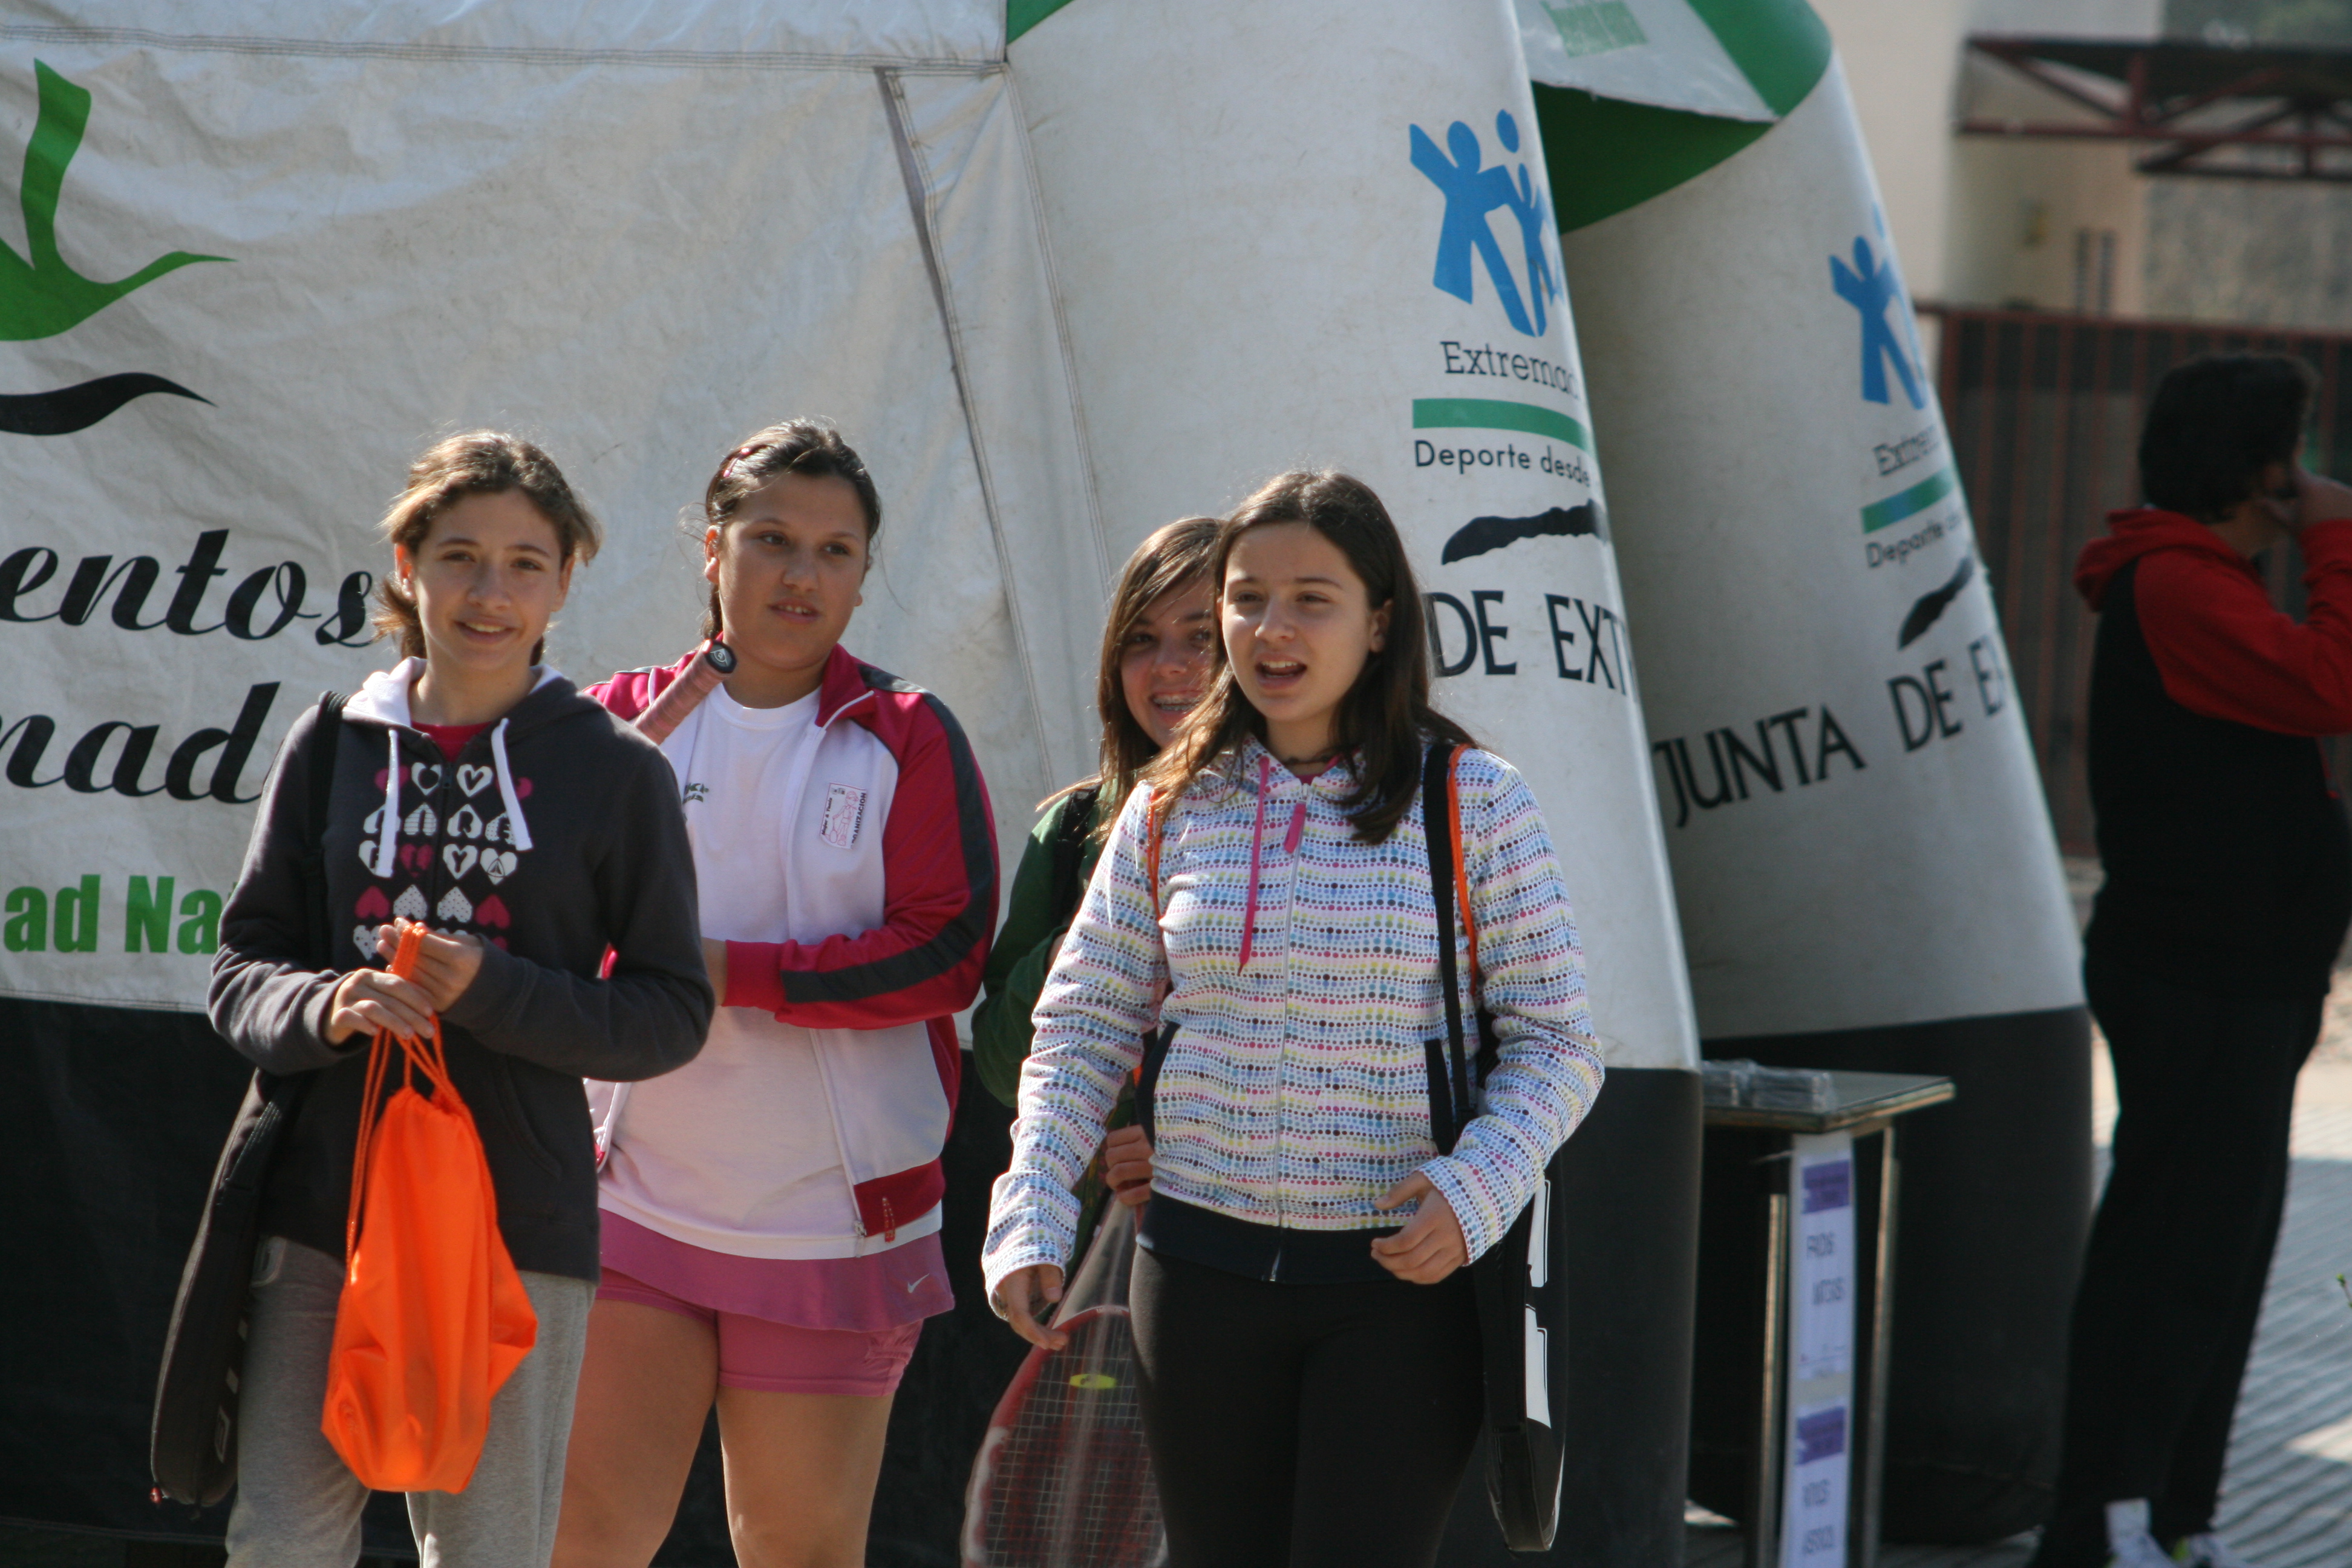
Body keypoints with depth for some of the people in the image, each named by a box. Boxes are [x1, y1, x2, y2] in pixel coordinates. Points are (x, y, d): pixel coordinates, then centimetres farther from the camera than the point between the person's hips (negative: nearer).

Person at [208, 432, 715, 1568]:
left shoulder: (615, 773, 1)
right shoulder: (331, 749, 8)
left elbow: (671, 1013, 1)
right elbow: (241, 974, 10)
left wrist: (493, 992, -14)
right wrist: (325, 1008, -12)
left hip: (519, 1220, -2)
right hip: (322, 1207, 2)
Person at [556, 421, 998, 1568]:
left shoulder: (908, 739, 0)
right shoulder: (621, 723, 5)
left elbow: (947, 950, -9)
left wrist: (730, 972, -16)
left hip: (835, 1215, -1)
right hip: (633, 1203, 1)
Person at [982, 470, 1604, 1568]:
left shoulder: (1473, 804, -3)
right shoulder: (1173, 807, 6)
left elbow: (1555, 1044, -2)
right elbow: (1082, 1026, 9)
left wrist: (1474, 1187, -18)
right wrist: (1031, 1215, -3)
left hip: (1405, 1278, -3)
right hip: (1204, 1270, 3)